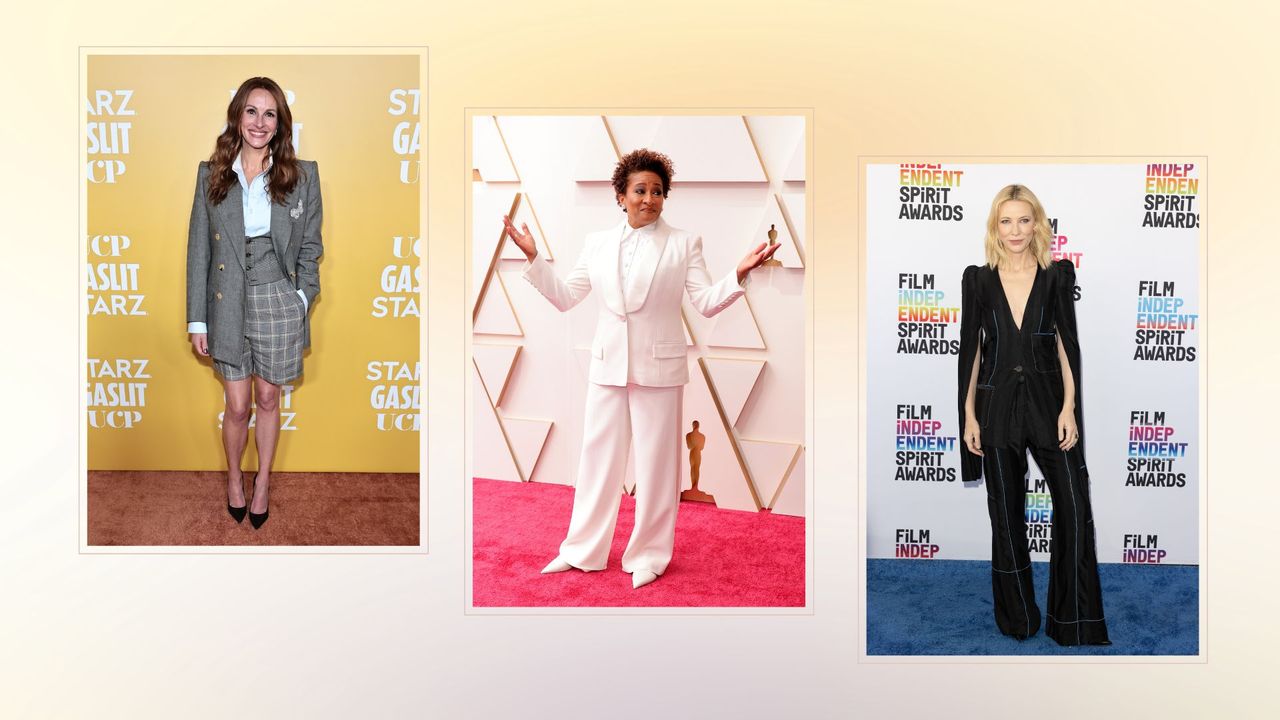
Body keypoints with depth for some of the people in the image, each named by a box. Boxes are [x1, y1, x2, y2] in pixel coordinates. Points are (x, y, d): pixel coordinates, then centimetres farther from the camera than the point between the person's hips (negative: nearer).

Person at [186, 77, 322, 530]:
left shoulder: (302, 176, -2)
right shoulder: (211, 174, 0)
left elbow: (310, 246, 4)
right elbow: (198, 249, 2)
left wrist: (302, 298, -8)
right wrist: (197, 319, 0)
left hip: (278, 301, 0)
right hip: (228, 303, 0)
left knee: (268, 399, 12)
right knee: (237, 406, 6)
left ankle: (263, 481, 31)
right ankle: (234, 477, 33)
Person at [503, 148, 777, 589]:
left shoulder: (684, 244, 1)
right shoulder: (597, 243, 8)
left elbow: (707, 303, -5)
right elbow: (564, 297, 11)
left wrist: (740, 273, -20)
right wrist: (533, 259, 3)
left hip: (659, 368, -2)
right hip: (608, 366, 3)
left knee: (655, 463, 6)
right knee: (598, 458, 10)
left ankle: (648, 555, 21)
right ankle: (583, 550, 24)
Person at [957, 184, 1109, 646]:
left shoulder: (1057, 275, 3)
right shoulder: (978, 279, 3)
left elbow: (1067, 343, 0)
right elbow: (970, 349, 3)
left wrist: (1069, 407, -8)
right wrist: (968, 414, -1)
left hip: (1048, 401, 0)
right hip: (997, 404, 0)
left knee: (1074, 506, -7)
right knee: (1006, 512, 7)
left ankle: (1075, 621, 6)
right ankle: (1017, 616, 21)